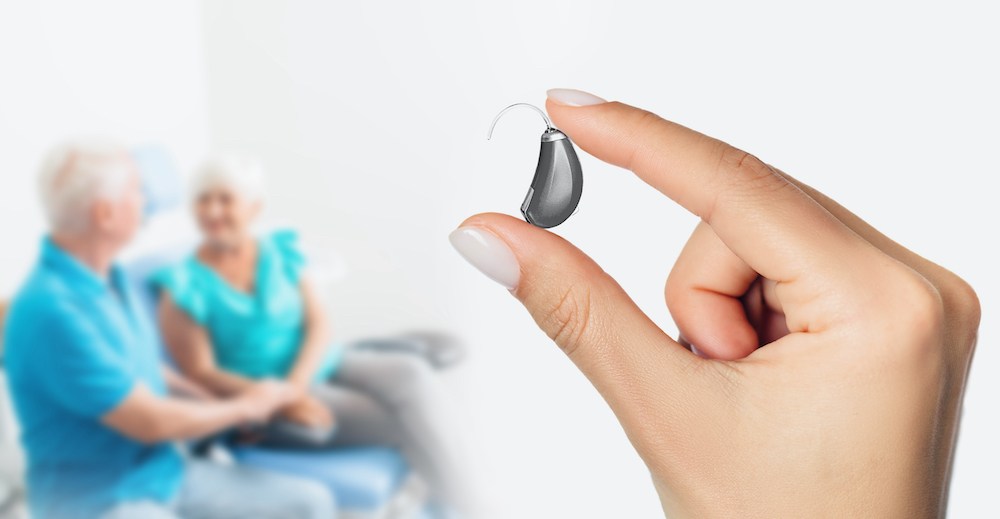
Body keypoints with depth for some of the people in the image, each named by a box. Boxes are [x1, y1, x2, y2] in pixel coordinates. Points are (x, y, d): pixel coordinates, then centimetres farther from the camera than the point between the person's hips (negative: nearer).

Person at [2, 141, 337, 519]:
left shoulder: (105, 276, 4)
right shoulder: (51, 310, -25)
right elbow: (149, 422, -20)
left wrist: (209, 396, 8)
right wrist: (244, 407, -6)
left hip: (164, 472, 9)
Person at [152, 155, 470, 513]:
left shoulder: (281, 251, 5)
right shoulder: (185, 286, -7)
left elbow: (319, 325, 0)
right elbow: (200, 373, -10)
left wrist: (295, 384, -18)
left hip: (319, 367, 5)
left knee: (412, 373, -23)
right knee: (404, 421, -22)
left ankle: (455, 507, -18)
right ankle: (453, 507, -6)